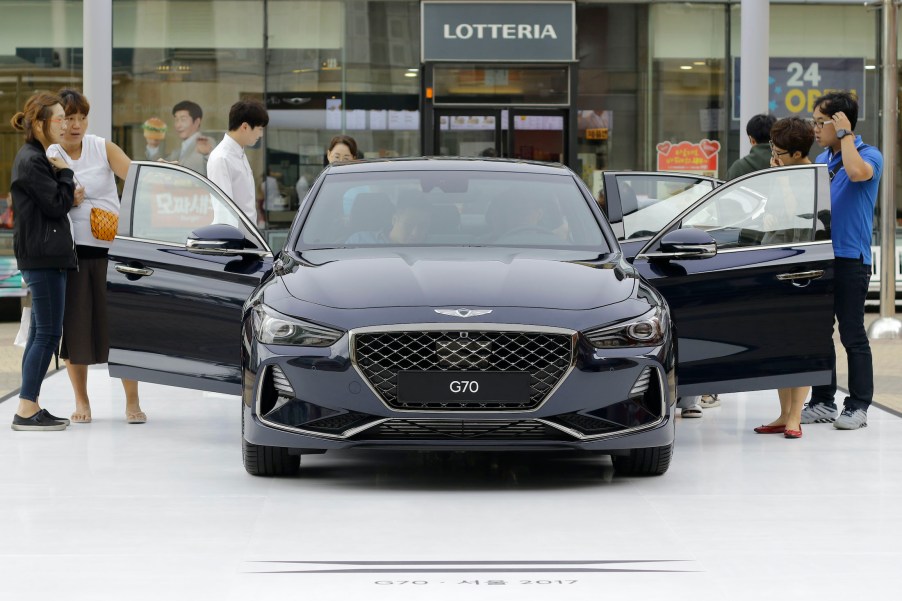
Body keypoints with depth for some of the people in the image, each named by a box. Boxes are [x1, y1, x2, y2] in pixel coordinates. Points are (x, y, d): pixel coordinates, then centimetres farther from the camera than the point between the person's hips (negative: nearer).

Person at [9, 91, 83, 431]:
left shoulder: (38, 157, 17)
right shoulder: (31, 161, -14)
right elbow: (56, 205, -16)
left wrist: (70, 198, 3)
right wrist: (64, 171, -4)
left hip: (45, 256, 10)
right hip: (43, 256, -10)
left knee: (41, 333, 11)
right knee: (48, 332, -9)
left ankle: (31, 406, 14)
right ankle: (26, 410, -9)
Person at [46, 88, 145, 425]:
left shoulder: (103, 149, 3)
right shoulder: (49, 157, 2)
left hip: (111, 246, 0)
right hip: (71, 249, 0)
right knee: (75, 324, 4)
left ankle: (132, 403, 6)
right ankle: (81, 402, 17)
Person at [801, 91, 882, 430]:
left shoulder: (869, 156, -6)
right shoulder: (821, 160, 16)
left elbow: (857, 172, -30)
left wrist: (845, 135, -18)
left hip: (849, 259, -7)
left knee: (852, 335, -3)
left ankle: (858, 406, 2)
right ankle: (822, 402, 17)